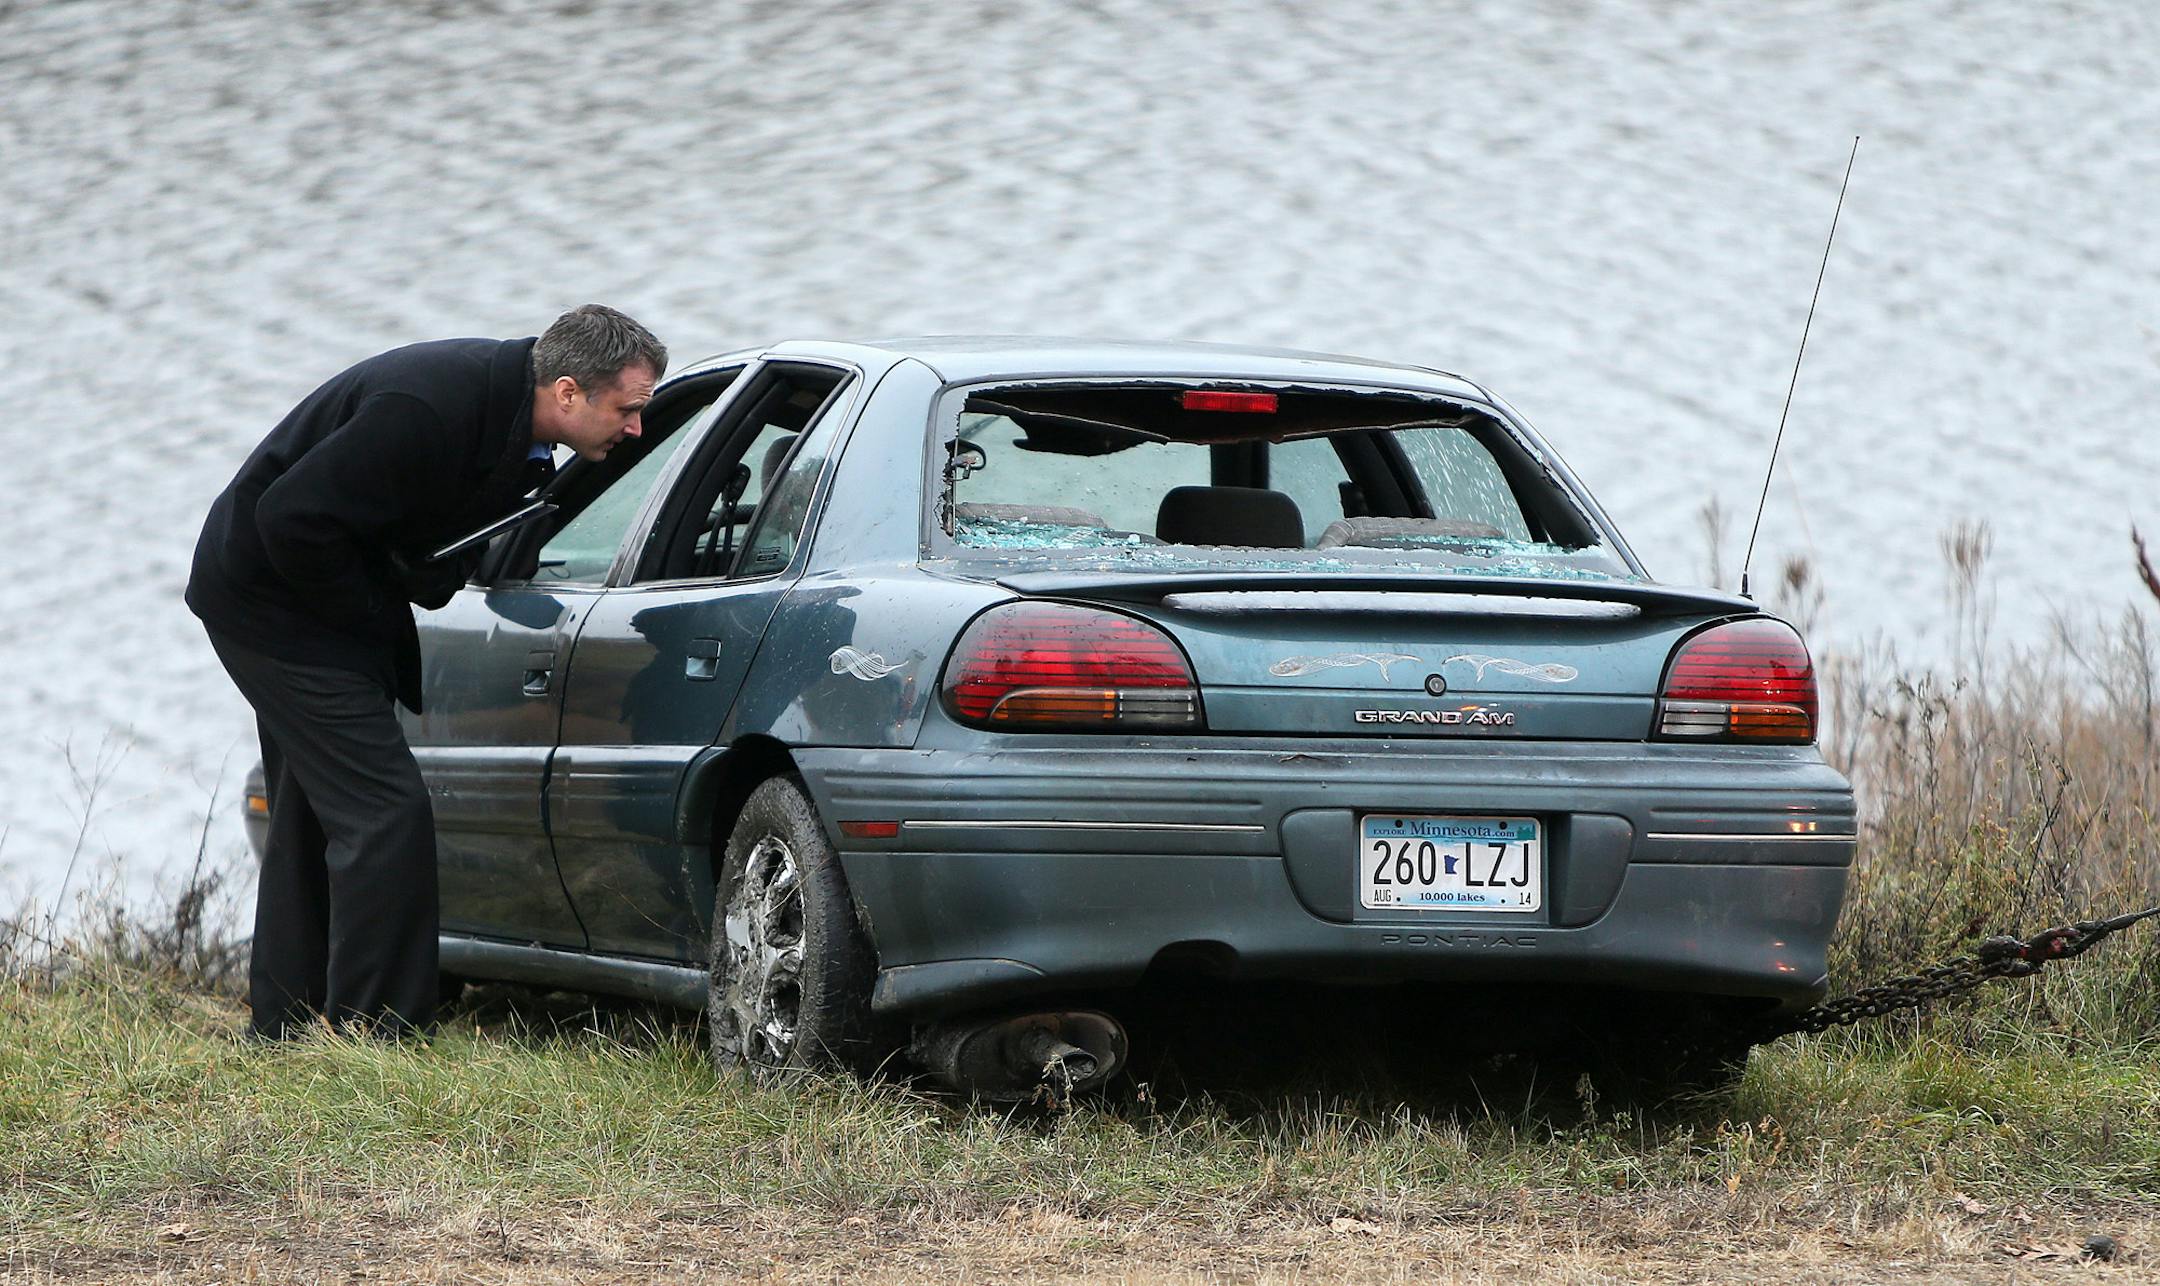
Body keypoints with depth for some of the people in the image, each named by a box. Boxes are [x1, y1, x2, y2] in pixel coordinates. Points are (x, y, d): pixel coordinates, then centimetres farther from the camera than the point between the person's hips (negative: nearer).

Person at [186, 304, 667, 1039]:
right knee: (386, 813, -14)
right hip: (271, 598, -10)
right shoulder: (430, 410, -31)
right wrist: (372, 617, -18)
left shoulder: (507, 406, -1)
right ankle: (375, 1032, -13)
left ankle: (281, 1027, 27)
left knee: (315, 822, 17)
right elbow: (293, 516, -29)